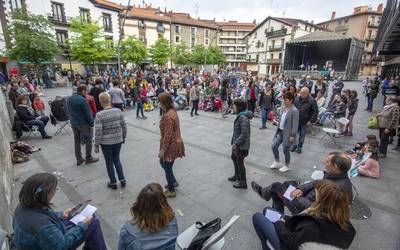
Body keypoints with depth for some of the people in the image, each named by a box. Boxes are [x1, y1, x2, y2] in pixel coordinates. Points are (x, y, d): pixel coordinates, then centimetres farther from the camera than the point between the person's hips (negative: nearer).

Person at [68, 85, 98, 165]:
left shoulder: (70, 98, 6)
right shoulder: (82, 100, -20)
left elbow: (69, 110, 15)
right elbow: (87, 113, -18)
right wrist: (91, 123, -9)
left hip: (73, 122, 8)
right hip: (83, 123, -8)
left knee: (77, 140, 14)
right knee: (88, 140, 7)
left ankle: (79, 159, 22)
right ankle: (88, 158, 15)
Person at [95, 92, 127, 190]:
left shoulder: (99, 114, -15)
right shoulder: (118, 111, -5)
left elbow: (98, 132, -15)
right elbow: (124, 126, 0)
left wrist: (96, 145, -4)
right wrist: (123, 138, 13)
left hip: (106, 142, -3)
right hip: (118, 140, 3)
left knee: (109, 162, 14)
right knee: (116, 159, 21)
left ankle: (113, 183, 27)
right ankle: (122, 180, 23)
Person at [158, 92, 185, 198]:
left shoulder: (168, 116, -26)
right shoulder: (172, 111, 4)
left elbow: (168, 136, -25)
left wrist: (162, 150, -17)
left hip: (171, 145, -10)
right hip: (174, 143, 10)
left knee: (167, 167, 8)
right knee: (162, 162, 26)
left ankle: (171, 191, 28)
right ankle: (174, 182, 41)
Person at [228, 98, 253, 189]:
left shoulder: (243, 118, -26)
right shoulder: (240, 115, 5)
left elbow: (244, 134, -29)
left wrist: (236, 143, -25)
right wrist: (234, 141, 14)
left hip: (241, 145, -10)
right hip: (237, 143, 10)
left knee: (240, 162, 6)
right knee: (233, 157, 25)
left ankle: (243, 183, 25)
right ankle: (237, 176, 46)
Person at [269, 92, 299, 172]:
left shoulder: (294, 111, -18)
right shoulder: (283, 108, 5)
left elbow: (295, 124, -18)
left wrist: (292, 136, -18)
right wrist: (277, 122, 1)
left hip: (287, 133, -7)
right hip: (280, 131, 7)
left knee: (286, 149, 8)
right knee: (274, 146, 7)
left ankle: (286, 166, 30)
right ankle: (277, 162, 29)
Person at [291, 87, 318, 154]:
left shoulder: (312, 101, -13)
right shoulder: (297, 99, -3)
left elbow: (315, 112, -11)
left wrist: (311, 121, -15)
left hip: (305, 122, -2)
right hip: (296, 121, 3)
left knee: (302, 135, 10)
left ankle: (299, 147, 28)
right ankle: (294, 145, 30)